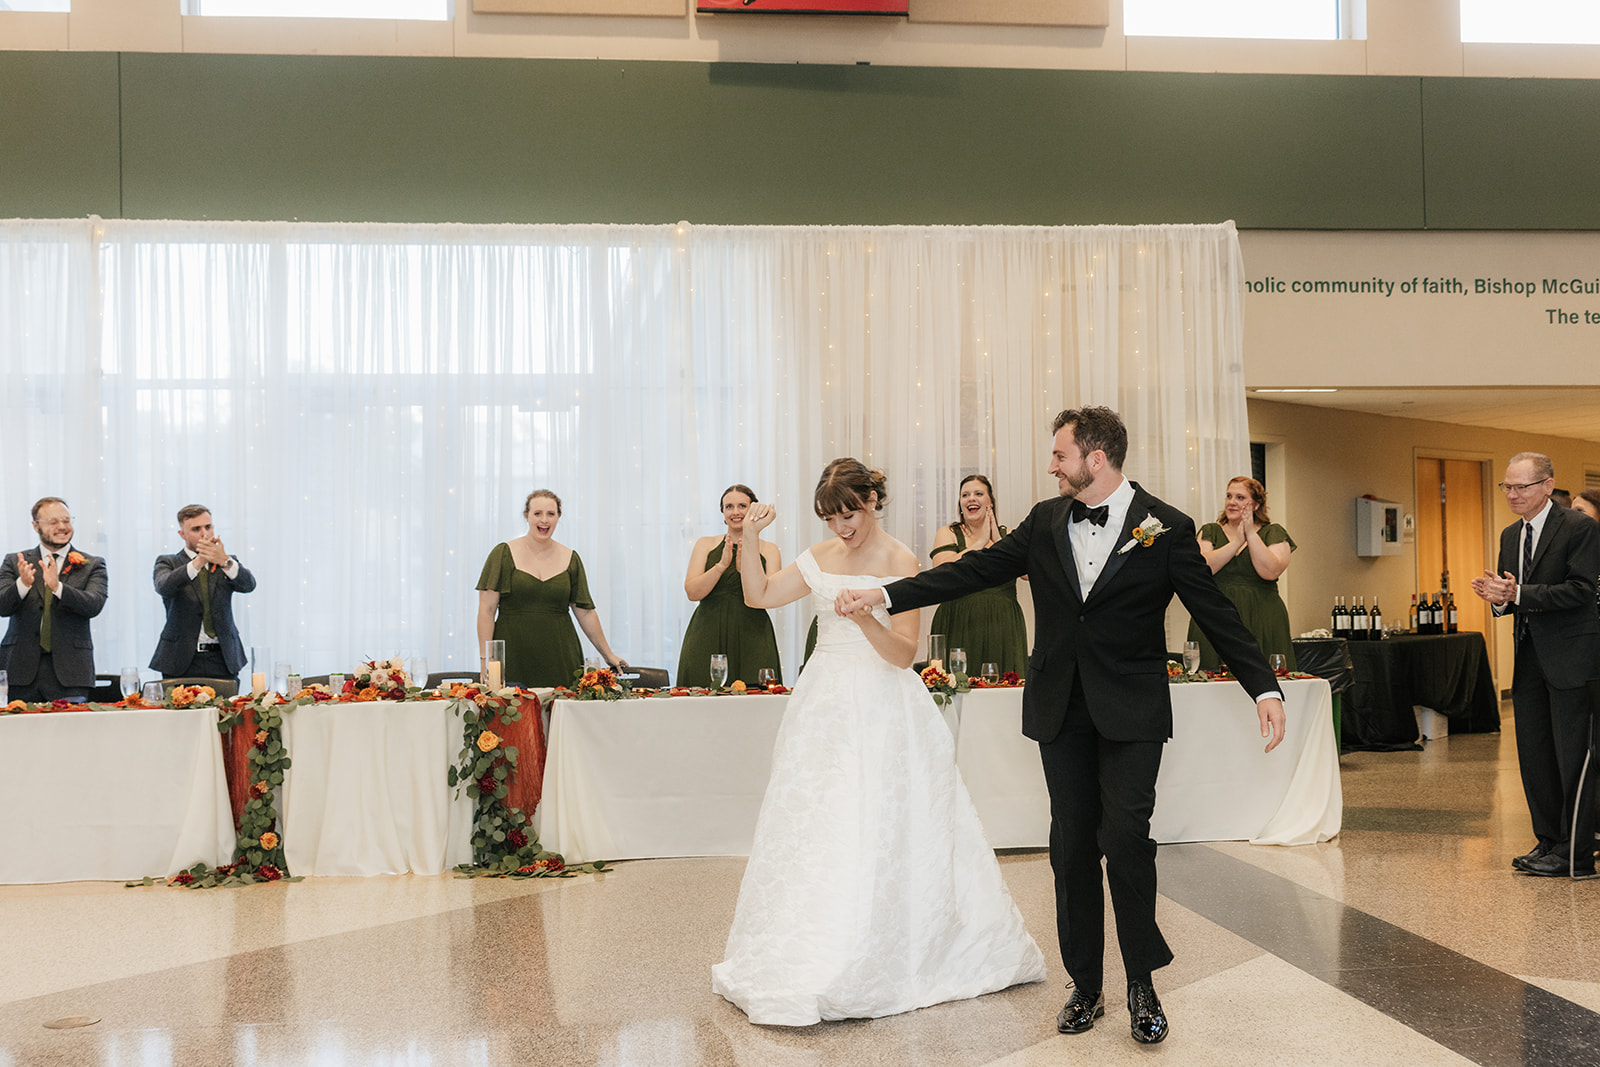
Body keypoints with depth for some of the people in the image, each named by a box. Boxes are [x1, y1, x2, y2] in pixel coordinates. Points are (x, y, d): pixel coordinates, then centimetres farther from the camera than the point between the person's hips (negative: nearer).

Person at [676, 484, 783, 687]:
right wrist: (721, 565, -14)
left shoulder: (768, 550, 9)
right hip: (707, 639, 0)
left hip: (752, 640, 0)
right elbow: (692, 592, -1)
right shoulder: (706, 545, 11)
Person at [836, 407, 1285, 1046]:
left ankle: (1142, 985, 7)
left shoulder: (1165, 528, -5)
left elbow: (1217, 615, -4)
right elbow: (975, 571, 6)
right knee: (1073, 848, 7)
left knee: (1125, 839, -12)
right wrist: (885, 595, 0)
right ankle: (1085, 988, 18)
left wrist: (1264, 689, -11)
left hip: (1130, 712, -4)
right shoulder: (1045, 522, 6)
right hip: (1062, 711, 4)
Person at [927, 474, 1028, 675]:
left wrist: (998, 541, -6)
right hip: (960, 627, -2)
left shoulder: (1008, 536, 12)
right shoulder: (948, 534, 7)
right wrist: (981, 542, -8)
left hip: (1003, 629, 2)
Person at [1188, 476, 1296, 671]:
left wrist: (1251, 534, -8)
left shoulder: (1273, 533, 8)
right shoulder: (1210, 532, 13)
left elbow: (1270, 571, -10)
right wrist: (1238, 541, -8)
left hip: (1261, 625, -1)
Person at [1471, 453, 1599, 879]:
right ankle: (1549, 841, 22)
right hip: (1530, 658, 8)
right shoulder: (1510, 535, 15)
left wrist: (1519, 595, -24)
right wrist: (1497, 595, -6)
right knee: (1533, 755, 11)